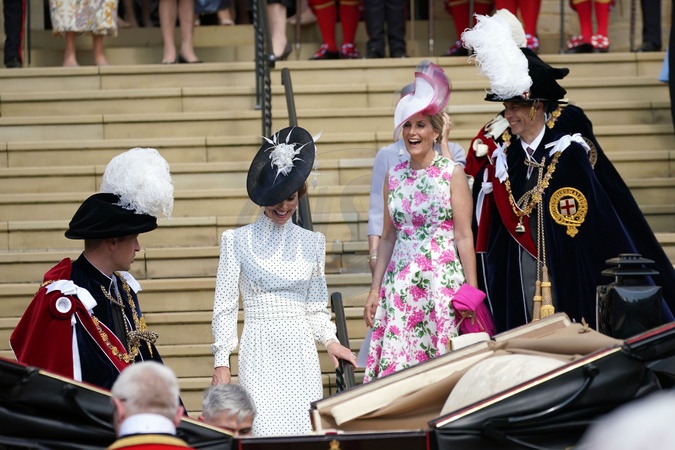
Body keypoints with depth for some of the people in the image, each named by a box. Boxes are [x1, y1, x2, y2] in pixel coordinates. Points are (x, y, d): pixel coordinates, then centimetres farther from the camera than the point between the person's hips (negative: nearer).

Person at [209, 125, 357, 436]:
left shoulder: (311, 243, 12)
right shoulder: (237, 241, 4)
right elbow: (224, 306, 3)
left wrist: (330, 341, 1)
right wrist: (221, 363, -2)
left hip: (301, 353, 3)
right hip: (260, 351, -3)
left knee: (306, 432, -4)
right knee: (269, 434, -13)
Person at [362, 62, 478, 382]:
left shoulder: (452, 173, -1)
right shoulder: (394, 176, 12)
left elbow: (464, 236, -4)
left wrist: (472, 290, -8)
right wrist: (375, 289, 12)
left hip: (443, 281, -4)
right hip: (400, 281, 4)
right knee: (397, 367, -3)